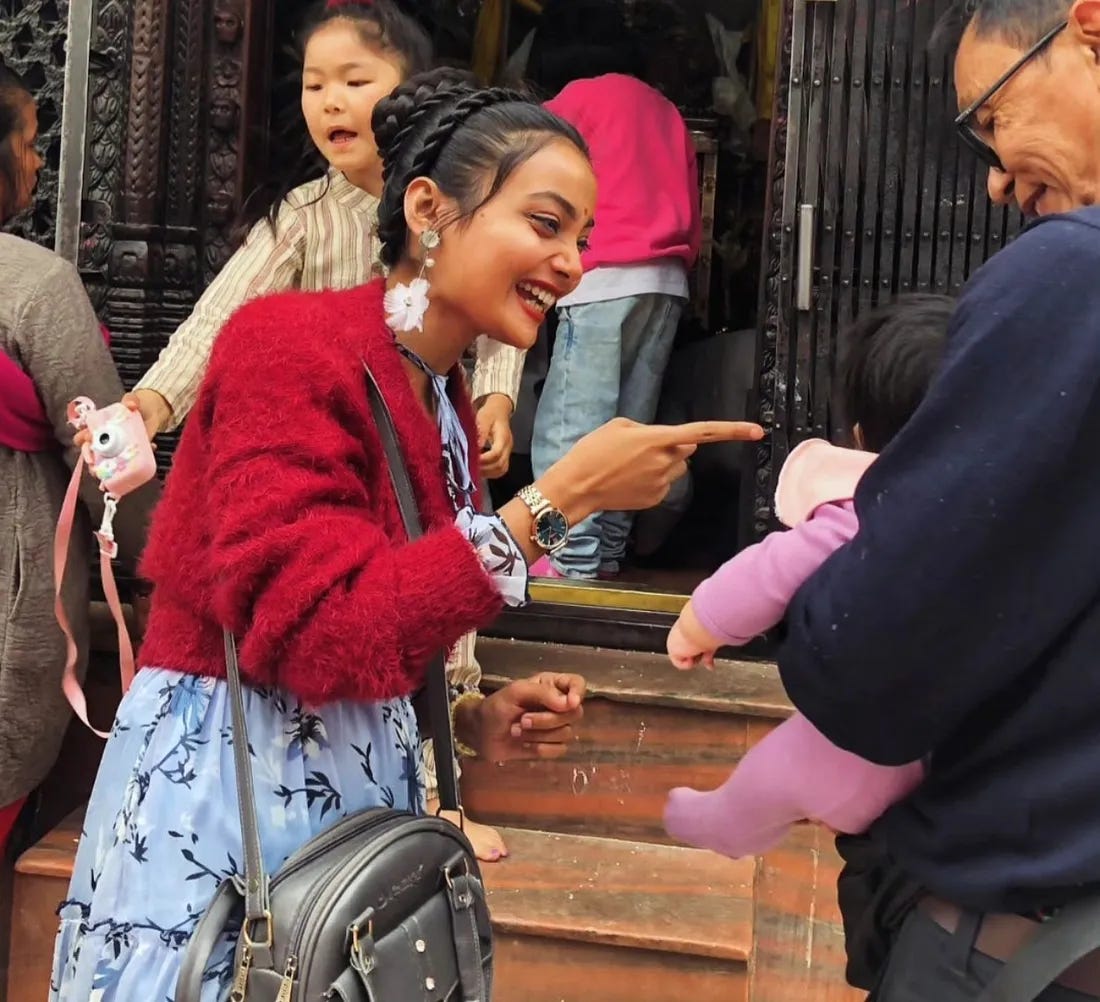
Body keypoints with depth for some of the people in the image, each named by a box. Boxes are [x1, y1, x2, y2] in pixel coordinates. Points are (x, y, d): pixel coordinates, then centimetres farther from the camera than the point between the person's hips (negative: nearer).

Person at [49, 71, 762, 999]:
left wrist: (474, 720, -2)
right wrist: (558, 500, -24)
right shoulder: (287, 342, -15)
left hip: (359, 786, 8)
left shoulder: (445, 403, 9)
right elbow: (318, 636, -25)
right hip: (222, 794, -8)